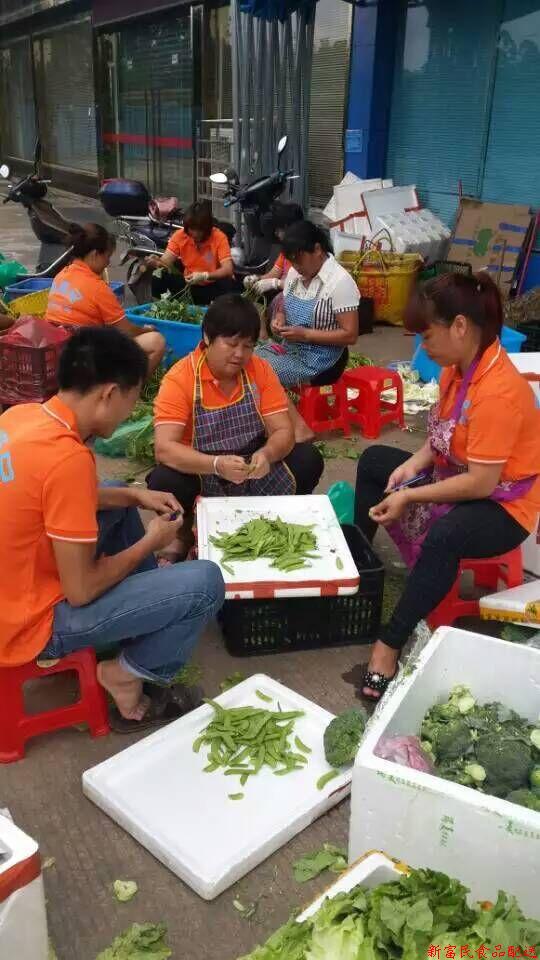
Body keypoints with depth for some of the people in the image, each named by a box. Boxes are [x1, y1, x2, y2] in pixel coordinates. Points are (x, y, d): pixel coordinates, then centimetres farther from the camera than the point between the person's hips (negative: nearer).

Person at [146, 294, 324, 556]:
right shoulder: (179, 378, -19)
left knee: (308, 458, -17)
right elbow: (164, 448, -28)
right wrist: (217, 464, -44)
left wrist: (266, 454, -35)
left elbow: (283, 431, -11)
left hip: (252, 467, 3)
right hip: (201, 470, -3)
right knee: (164, 482, -34)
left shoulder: (260, 370, -8)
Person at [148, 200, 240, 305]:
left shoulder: (219, 237, -17)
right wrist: (156, 262, -41)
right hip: (189, 285, 2)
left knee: (229, 285, -35)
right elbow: (166, 261, -17)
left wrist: (204, 276, -43)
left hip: (213, 286, -2)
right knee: (159, 278, -20)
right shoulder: (180, 235, -8)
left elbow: (228, 270, -28)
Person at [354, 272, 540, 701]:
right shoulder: (458, 368, -3)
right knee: (374, 461, 15)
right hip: (455, 479, 10)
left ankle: (389, 646, -30)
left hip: (503, 505, -10)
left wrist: (409, 496, -24)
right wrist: (411, 466, -10)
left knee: (444, 536, -41)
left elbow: (481, 483, -30)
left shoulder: (498, 392, -31)